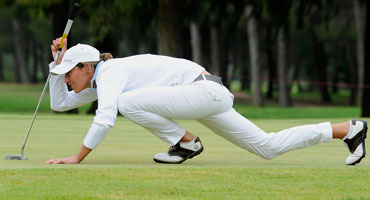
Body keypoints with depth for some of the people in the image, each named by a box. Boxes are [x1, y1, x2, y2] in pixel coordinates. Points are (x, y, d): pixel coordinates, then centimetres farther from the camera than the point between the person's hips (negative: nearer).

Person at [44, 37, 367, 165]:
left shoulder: (108, 72, -15)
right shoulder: (96, 81, 12)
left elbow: (104, 120, -30)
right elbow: (59, 103, 21)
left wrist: (77, 157, -24)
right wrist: (59, 59, 8)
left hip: (204, 89, -10)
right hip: (205, 99, 10)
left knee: (128, 102, -26)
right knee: (268, 147, 11)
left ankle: (186, 142, -9)